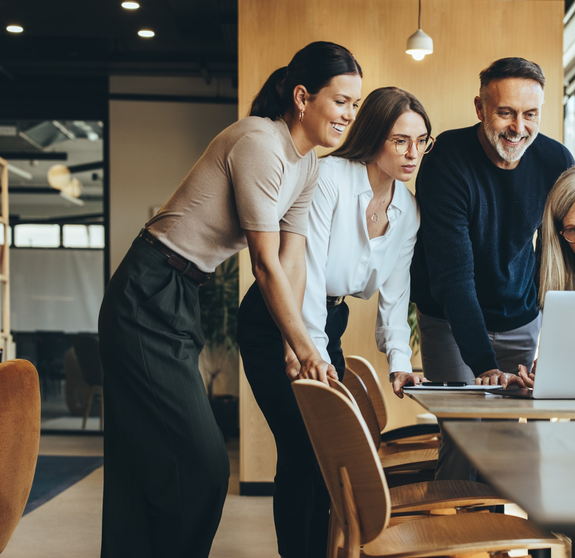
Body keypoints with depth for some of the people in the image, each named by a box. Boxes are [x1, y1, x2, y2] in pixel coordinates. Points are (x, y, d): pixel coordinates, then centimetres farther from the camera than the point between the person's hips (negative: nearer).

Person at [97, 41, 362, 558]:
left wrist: (293, 349, -3)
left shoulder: (307, 165, 9)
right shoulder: (260, 143, -19)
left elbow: (292, 262, 5)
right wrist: (306, 350, -12)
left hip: (181, 301, 9)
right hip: (149, 298, -9)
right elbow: (267, 264, -18)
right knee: (201, 463, -6)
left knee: (143, 465, 14)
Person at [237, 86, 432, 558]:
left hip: (329, 324, 7)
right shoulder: (329, 176, -21)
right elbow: (308, 271, -24)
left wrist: (400, 360, -9)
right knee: (302, 450, -10)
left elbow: (394, 292, 3)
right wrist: (311, 354, -28)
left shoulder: (408, 210, 1)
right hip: (275, 323, -7)